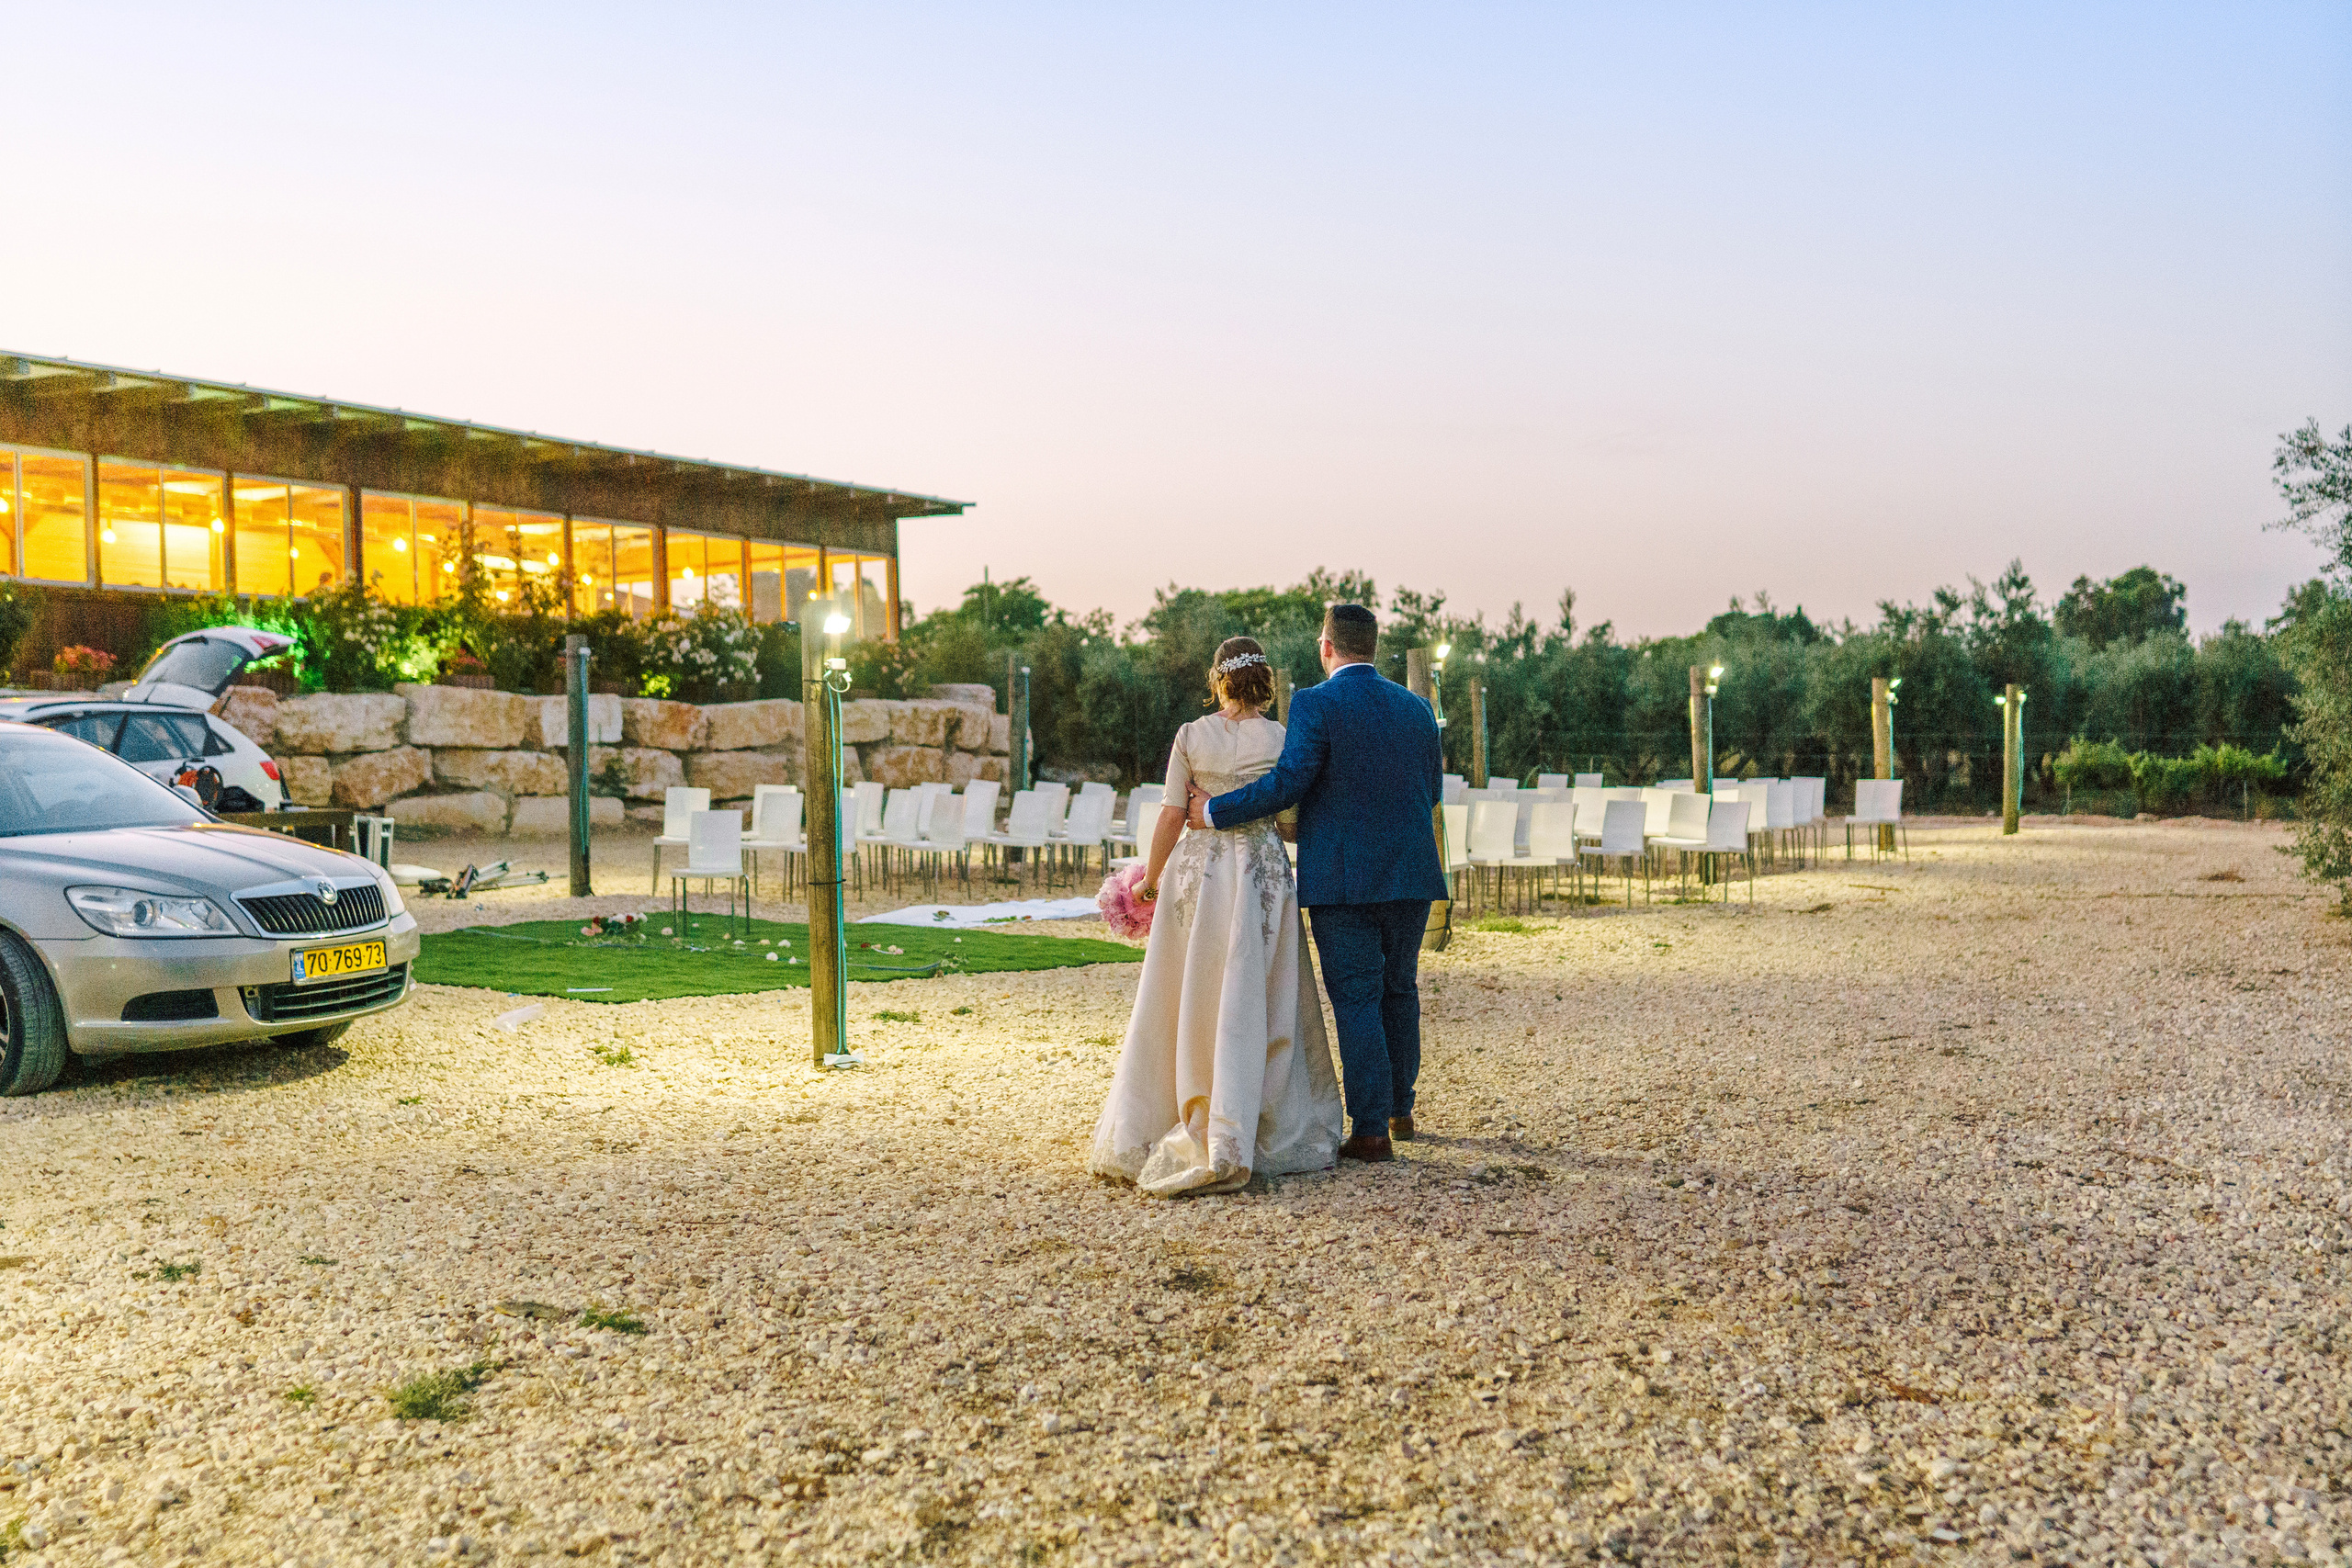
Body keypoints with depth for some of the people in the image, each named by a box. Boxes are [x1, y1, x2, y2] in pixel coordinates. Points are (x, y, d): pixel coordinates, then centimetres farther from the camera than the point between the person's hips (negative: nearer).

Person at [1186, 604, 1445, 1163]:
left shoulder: (1316, 704, -9)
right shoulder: (1416, 707, 9)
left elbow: (1289, 782, -17)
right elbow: (1431, 792, 14)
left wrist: (1214, 811, -8)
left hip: (1342, 879, -5)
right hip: (1410, 873, 5)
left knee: (1356, 999, 0)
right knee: (1400, 991, 18)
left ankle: (1372, 1130, 1)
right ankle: (1399, 1109, 30)